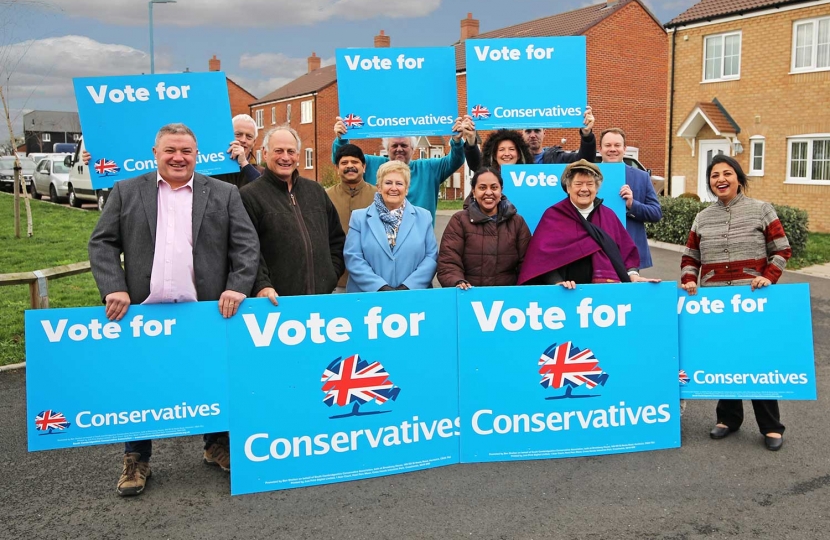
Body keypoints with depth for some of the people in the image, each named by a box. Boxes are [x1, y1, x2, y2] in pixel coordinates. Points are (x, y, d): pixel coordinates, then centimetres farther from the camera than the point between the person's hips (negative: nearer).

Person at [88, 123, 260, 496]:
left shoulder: (224, 194, 6)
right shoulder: (126, 192, 7)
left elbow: (246, 244, 2)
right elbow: (102, 242, 3)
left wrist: (237, 287, -11)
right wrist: (113, 288, -9)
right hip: (144, 311, 0)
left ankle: (217, 446, 31)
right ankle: (136, 460, 23)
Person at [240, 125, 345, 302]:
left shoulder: (316, 191, 15)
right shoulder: (249, 196, -3)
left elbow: (337, 239, 20)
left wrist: (332, 276, 10)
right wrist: (261, 286, -21)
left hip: (321, 295, 5)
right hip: (277, 301, -5)